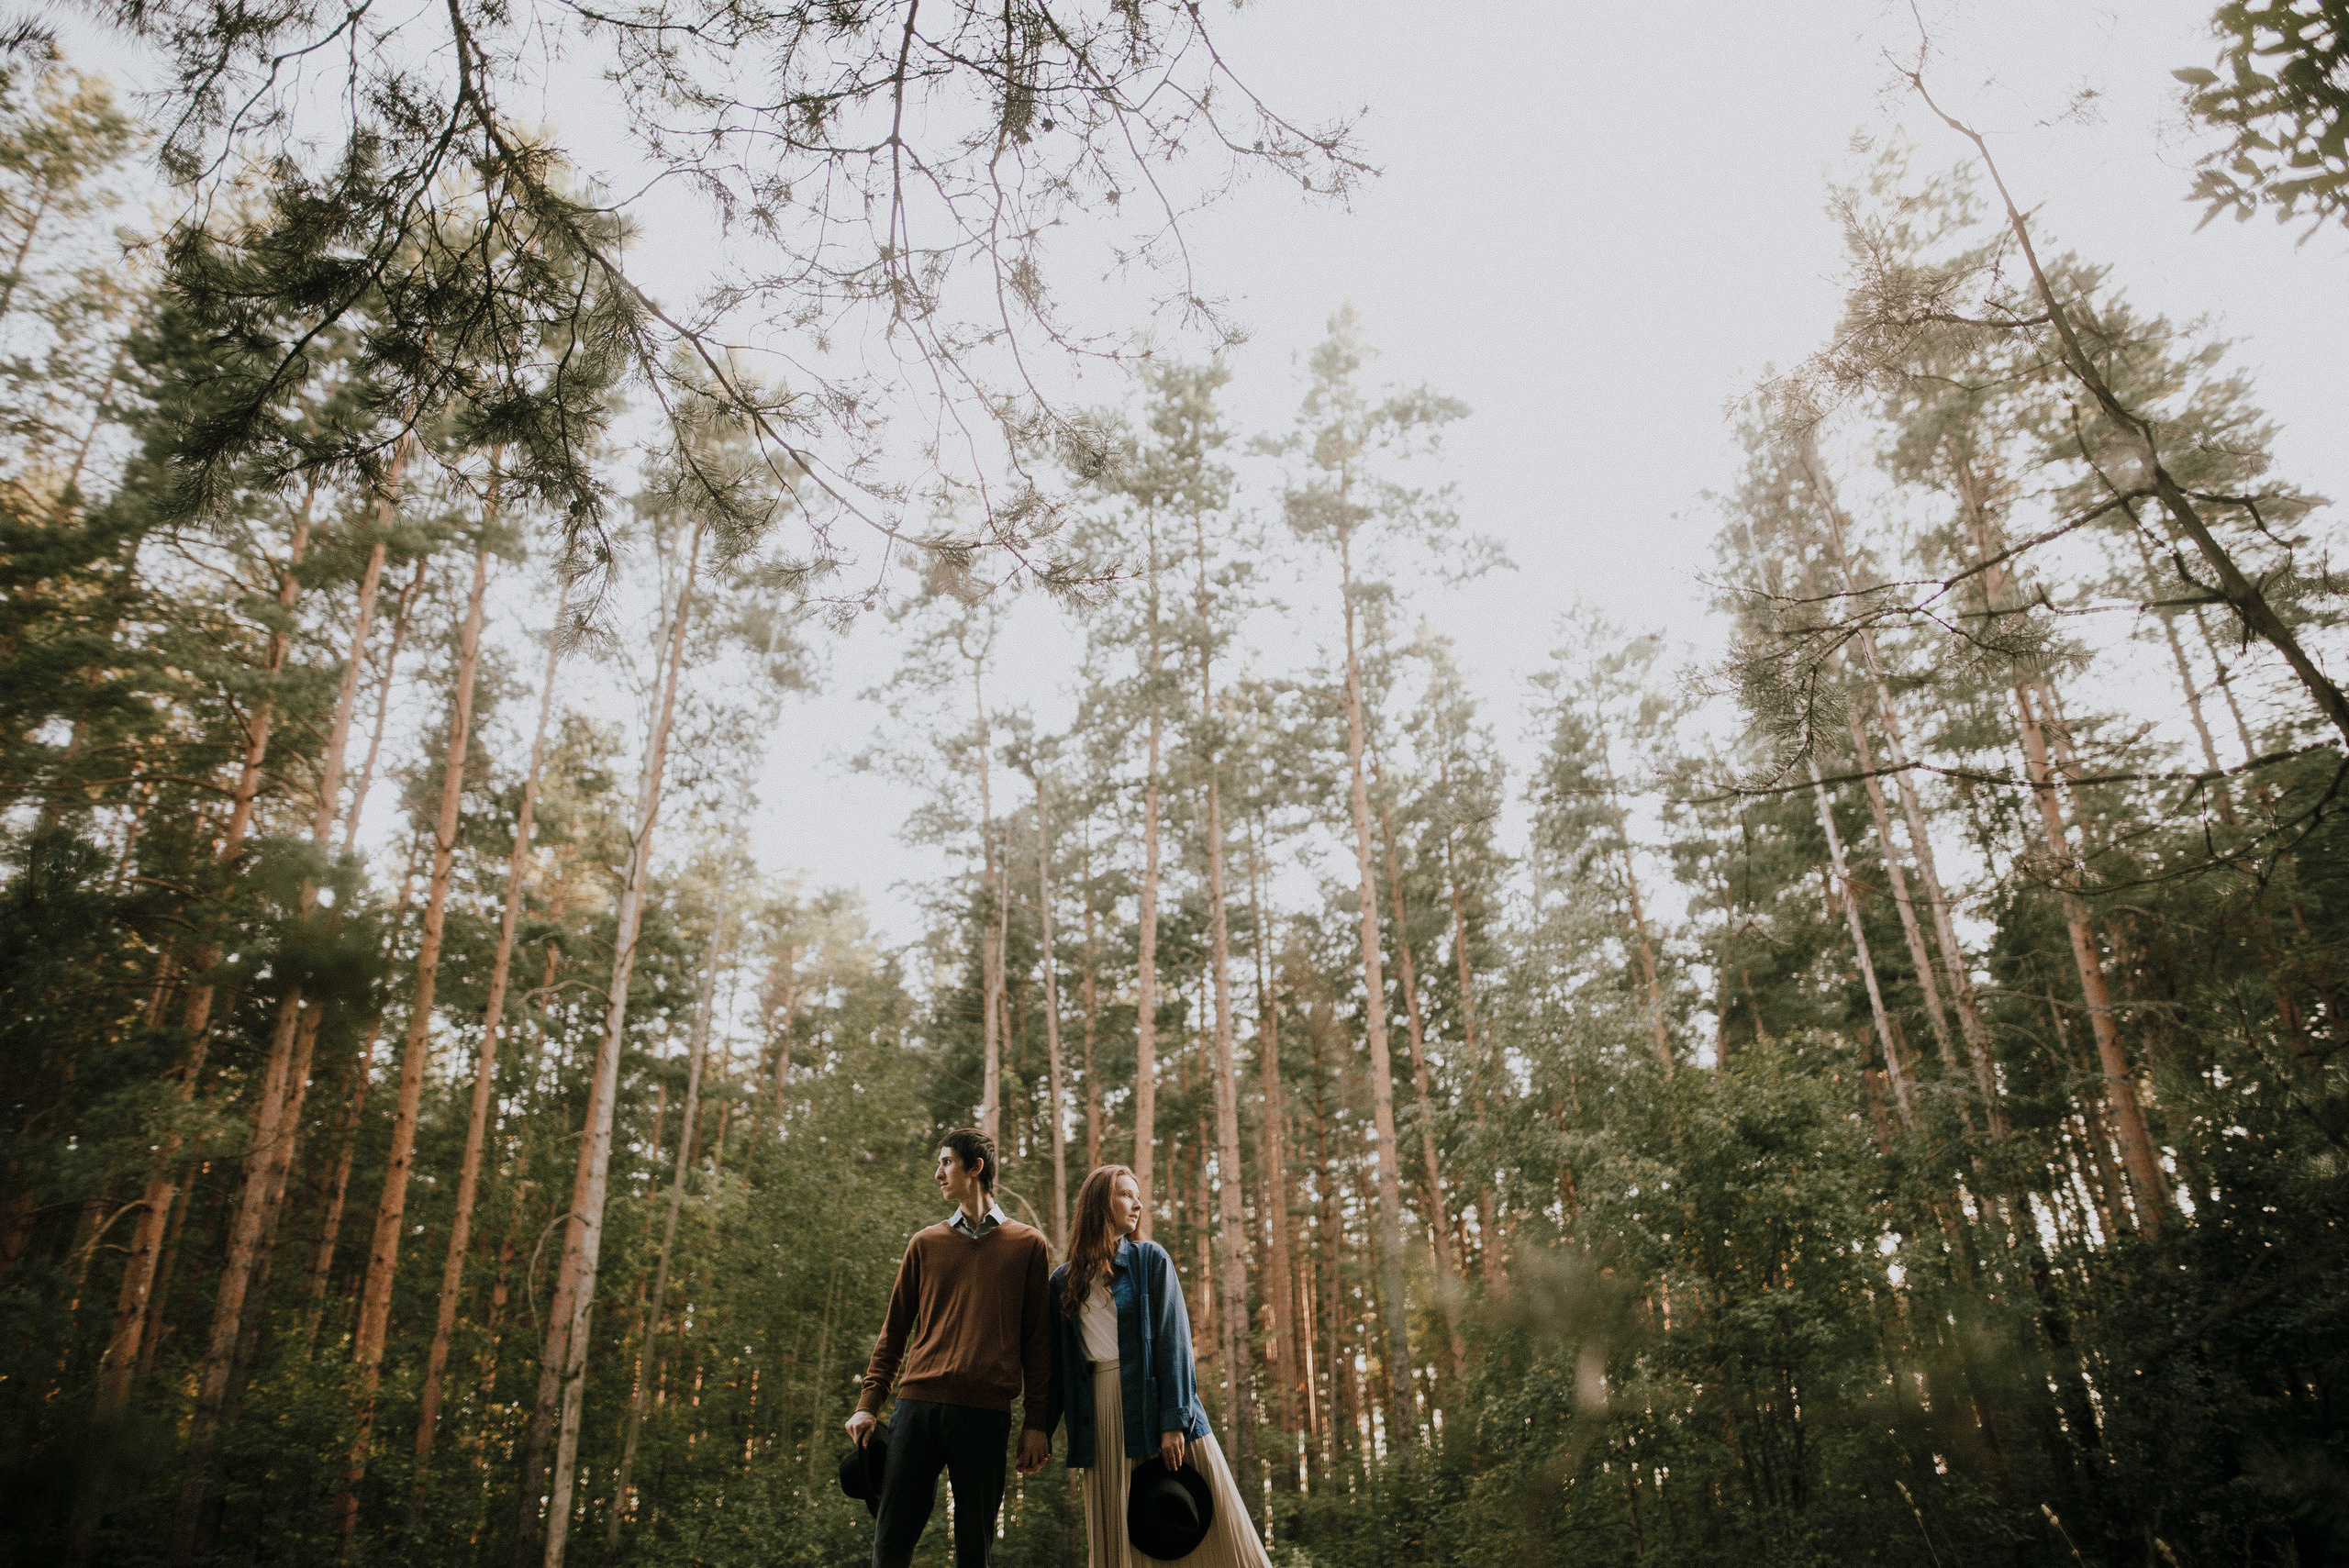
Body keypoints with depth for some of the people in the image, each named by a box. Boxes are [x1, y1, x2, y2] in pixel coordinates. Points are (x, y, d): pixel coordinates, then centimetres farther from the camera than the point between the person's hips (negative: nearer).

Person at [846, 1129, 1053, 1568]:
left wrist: (1035, 1423, 1)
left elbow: (1037, 1341, 6)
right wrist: (869, 1404, 4)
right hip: (918, 1405, 2)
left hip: (986, 1415, -2)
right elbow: (894, 1331, 15)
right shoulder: (926, 1244, 15)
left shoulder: (1028, 1245, 8)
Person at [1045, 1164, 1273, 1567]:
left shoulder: (1151, 1260, 2)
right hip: (1102, 1412, 2)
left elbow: (1173, 1341, -5)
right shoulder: (1064, 1280, 9)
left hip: (1153, 1402, -2)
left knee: (1205, 1533, -2)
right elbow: (1057, 1363, 12)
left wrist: (1174, 1422, -13)